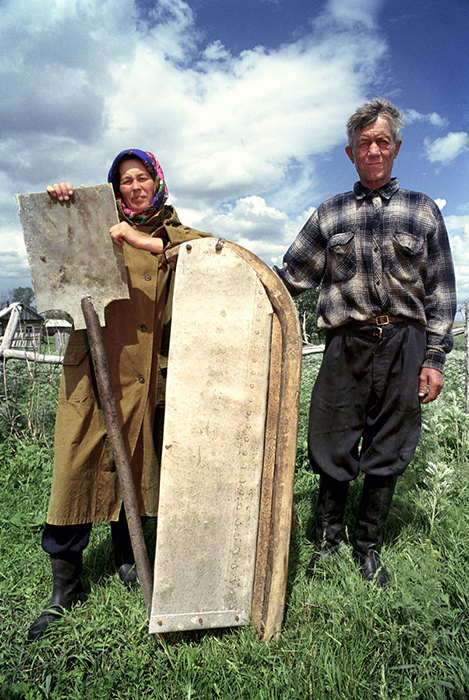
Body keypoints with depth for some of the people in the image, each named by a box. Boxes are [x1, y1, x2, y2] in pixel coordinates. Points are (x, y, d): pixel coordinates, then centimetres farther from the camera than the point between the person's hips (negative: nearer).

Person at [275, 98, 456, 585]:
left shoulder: (422, 210, 12)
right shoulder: (329, 215, 13)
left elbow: (441, 290, 9)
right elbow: (292, 277, 14)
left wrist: (434, 358, 2)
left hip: (404, 347, 1)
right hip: (347, 346, 0)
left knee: (387, 454, 7)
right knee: (334, 452, 3)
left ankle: (368, 549, 26)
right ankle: (326, 543, 24)